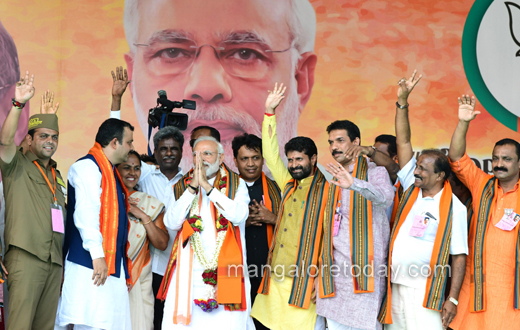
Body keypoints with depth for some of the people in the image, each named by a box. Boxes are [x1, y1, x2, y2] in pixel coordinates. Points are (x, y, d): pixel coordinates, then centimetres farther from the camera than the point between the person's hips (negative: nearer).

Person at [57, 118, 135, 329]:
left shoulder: (111, 171, 24)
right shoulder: (88, 167, -6)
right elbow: (85, 213, -17)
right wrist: (97, 254, -22)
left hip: (112, 265, 10)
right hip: (90, 264, -9)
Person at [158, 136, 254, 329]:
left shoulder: (236, 184, 9)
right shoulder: (181, 187, 13)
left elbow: (239, 215, -11)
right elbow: (172, 222, -2)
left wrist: (207, 185, -10)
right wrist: (193, 187, -7)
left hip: (226, 269, -1)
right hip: (189, 271, 1)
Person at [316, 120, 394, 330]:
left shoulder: (374, 171, -2)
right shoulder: (335, 181, 20)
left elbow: (385, 197, -25)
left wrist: (354, 184, -44)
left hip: (364, 267, -6)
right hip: (335, 269, 6)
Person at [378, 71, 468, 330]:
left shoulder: (454, 207, -5)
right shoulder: (412, 188, 8)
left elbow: (459, 256, -6)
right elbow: (403, 142, 4)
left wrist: (452, 299, -12)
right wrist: (402, 101, -3)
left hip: (424, 291, -5)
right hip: (394, 287, 5)